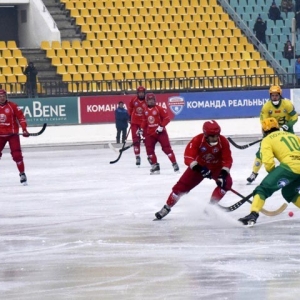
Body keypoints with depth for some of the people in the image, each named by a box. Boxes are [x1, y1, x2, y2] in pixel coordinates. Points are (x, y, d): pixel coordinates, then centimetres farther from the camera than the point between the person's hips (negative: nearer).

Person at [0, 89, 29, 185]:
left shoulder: (12, 106, -6)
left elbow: (21, 117, -5)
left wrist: (24, 129, -12)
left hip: (12, 134, -3)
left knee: (17, 154, -11)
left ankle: (22, 174, -3)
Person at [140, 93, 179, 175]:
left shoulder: (159, 109, -9)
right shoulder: (145, 111, 8)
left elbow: (167, 118, -11)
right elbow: (144, 121, 20)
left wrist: (161, 126, -19)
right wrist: (142, 129, 10)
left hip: (160, 132, -5)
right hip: (150, 133, 5)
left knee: (167, 148, -8)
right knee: (149, 149, -1)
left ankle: (174, 164, -2)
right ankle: (155, 166, 9)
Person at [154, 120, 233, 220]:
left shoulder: (223, 141, -23)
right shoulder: (197, 140, -29)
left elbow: (227, 160, -19)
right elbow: (188, 157, -33)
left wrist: (224, 173, -36)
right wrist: (200, 169, -47)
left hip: (216, 167, 1)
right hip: (199, 166, -1)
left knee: (226, 182, -24)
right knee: (182, 185, -7)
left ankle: (211, 205, -11)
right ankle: (167, 208, 9)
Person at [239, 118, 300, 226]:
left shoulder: (267, 140, 12)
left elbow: (268, 161, -1)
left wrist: (273, 173, 18)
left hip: (290, 165, -6)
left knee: (264, 188, -2)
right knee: (289, 192, 29)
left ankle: (253, 215, -20)